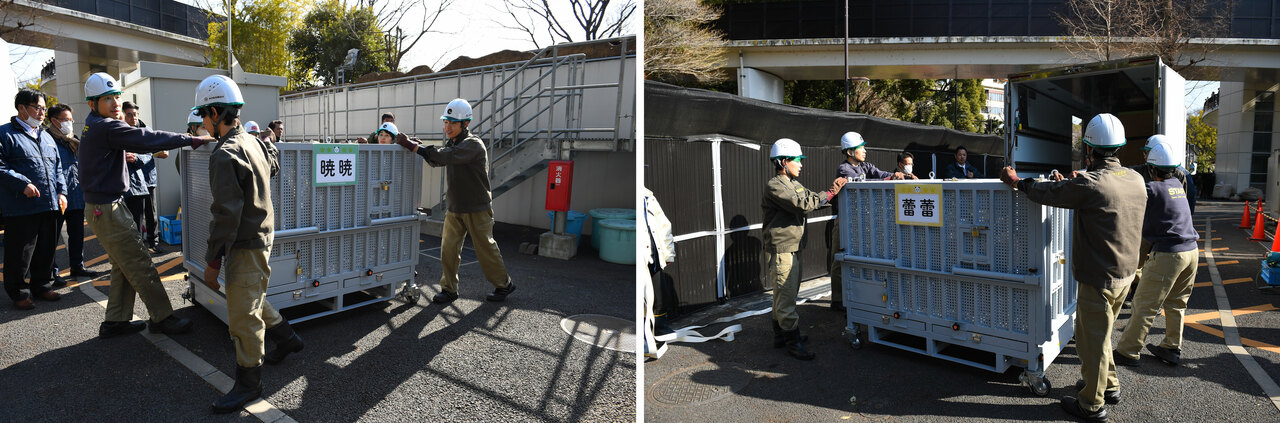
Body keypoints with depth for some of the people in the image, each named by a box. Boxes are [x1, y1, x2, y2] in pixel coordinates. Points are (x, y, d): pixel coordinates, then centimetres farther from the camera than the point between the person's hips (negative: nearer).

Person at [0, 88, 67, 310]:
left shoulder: (46, 136, 18)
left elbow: (58, 167, 21)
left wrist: (61, 191, 10)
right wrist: (22, 184, -20)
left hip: (50, 206, 6)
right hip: (22, 207, -6)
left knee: (47, 250, 14)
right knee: (20, 253, 1)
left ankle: (41, 285, 27)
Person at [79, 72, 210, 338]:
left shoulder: (94, 126, 13)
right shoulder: (106, 127, -18)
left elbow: (135, 142, 18)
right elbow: (146, 138, -21)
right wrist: (192, 140, -19)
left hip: (101, 207, 10)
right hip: (107, 209, -10)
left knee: (124, 266, 16)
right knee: (140, 265, -4)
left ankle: (115, 321, 22)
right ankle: (162, 318, 3)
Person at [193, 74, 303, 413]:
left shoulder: (225, 155, -21)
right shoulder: (254, 142, 6)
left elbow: (226, 214, -23)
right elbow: (275, 163, 30)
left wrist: (212, 261, -17)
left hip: (246, 246, -10)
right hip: (262, 235, 10)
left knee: (242, 316, 0)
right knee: (252, 299, 26)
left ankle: (248, 383, 11)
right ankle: (286, 337, 41)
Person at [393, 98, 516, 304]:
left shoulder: (474, 145, -19)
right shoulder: (451, 143, 10)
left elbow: (446, 156, -32)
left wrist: (413, 146, -35)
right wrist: (414, 146, -4)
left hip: (477, 209, -7)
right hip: (454, 208, 7)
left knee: (486, 249, 3)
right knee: (448, 248, 2)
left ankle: (504, 284, 21)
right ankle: (449, 289, 14)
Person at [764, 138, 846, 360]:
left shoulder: (793, 184, 18)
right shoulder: (774, 186, -16)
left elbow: (811, 199, 14)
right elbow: (803, 205, -23)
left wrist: (832, 190, 2)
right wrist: (829, 193, -16)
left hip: (793, 249, 10)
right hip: (780, 250, -10)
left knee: (784, 294, 17)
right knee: (785, 296, -6)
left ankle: (781, 334, 27)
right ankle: (792, 340, -1)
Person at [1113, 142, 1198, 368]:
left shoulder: (1152, 190, -13)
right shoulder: (1177, 185, 10)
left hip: (1168, 255, -8)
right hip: (1191, 251, 8)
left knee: (1144, 305, -3)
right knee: (1176, 303, 19)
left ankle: (1127, 351, 2)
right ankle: (1172, 348, 28)